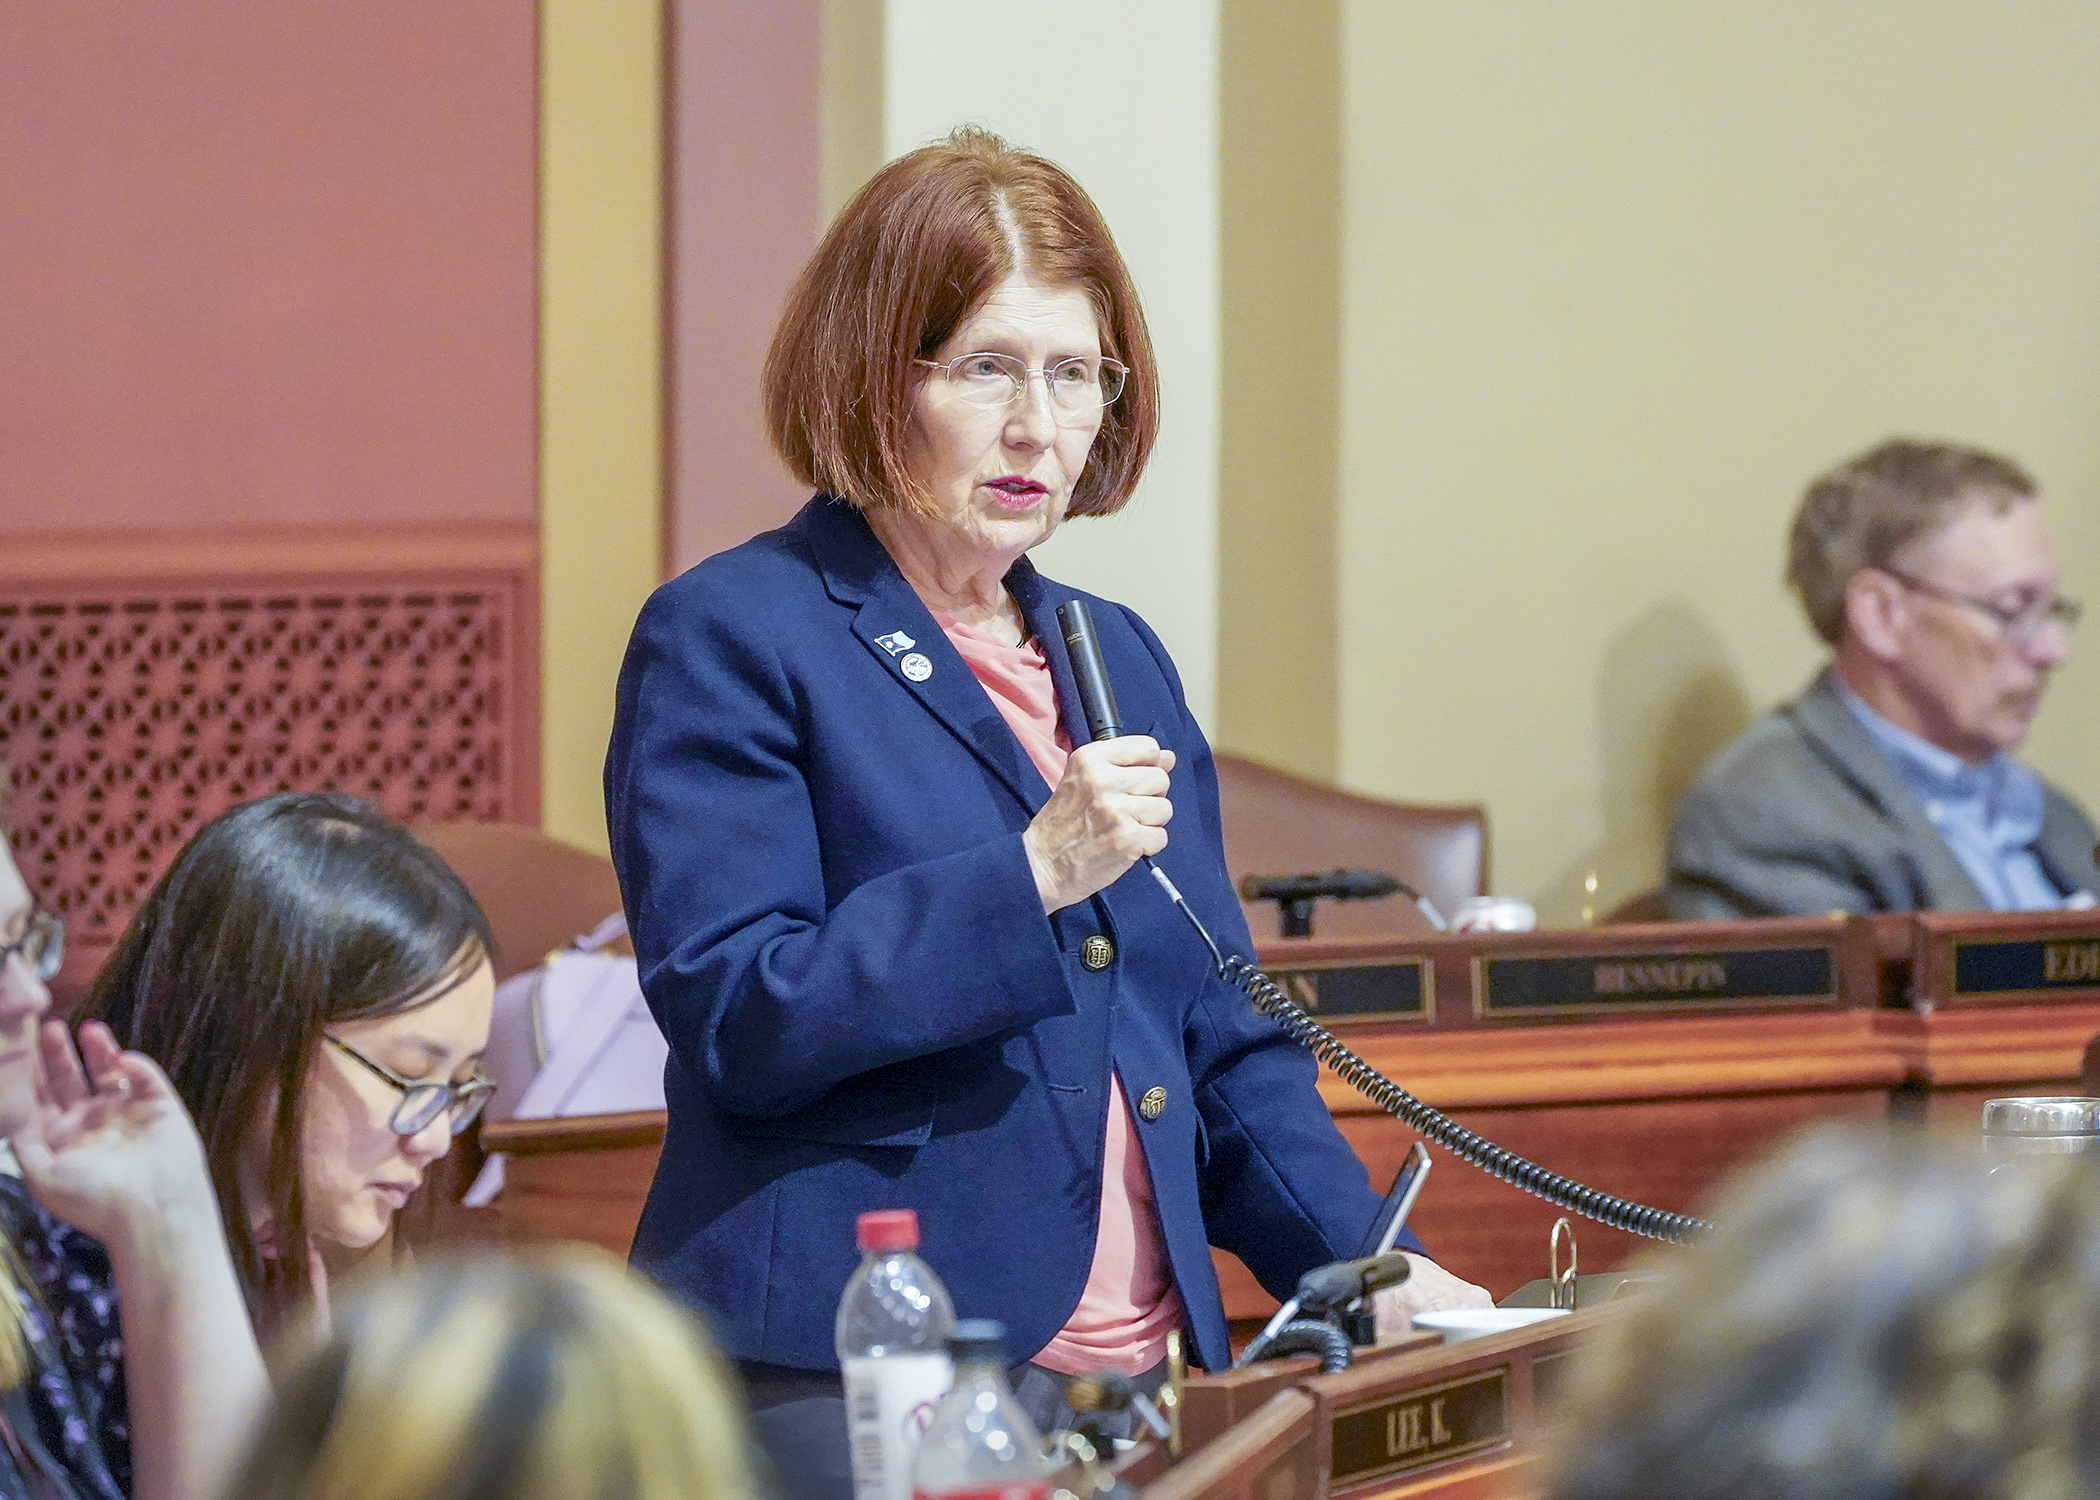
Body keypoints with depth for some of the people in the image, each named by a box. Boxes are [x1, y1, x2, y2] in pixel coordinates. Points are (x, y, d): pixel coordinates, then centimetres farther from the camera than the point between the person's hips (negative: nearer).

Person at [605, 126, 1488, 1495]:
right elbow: (733, 1013, -13)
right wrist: (1030, 879, -19)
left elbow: (1226, 1038, 21)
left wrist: (1366, 1266, 6)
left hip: (1131, 1381, 6)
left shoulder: (1121, 659, 18)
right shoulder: (728, 640, -3)